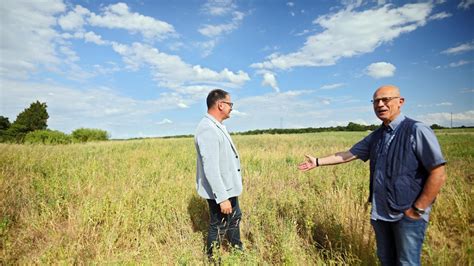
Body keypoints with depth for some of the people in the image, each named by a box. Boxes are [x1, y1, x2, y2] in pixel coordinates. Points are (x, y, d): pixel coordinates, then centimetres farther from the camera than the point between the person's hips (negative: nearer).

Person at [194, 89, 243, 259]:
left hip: (228, 188, 10)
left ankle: (238, 251, 45)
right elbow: (210, 168, -30)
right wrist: (222, 198, -28)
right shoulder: (207, 130, -26)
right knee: (219, 228, 8)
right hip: (219, 192, -10)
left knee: (235, 218, 25)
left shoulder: (217, 127, 7)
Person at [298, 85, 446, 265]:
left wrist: (418, 209, -15)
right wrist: (318, 162, 11)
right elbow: (348, 155, 13)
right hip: (380, 212, 6)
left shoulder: (417, 131, -14)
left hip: (407, 214, -6)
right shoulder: (376, 136, 7)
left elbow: (438, 174, -17)